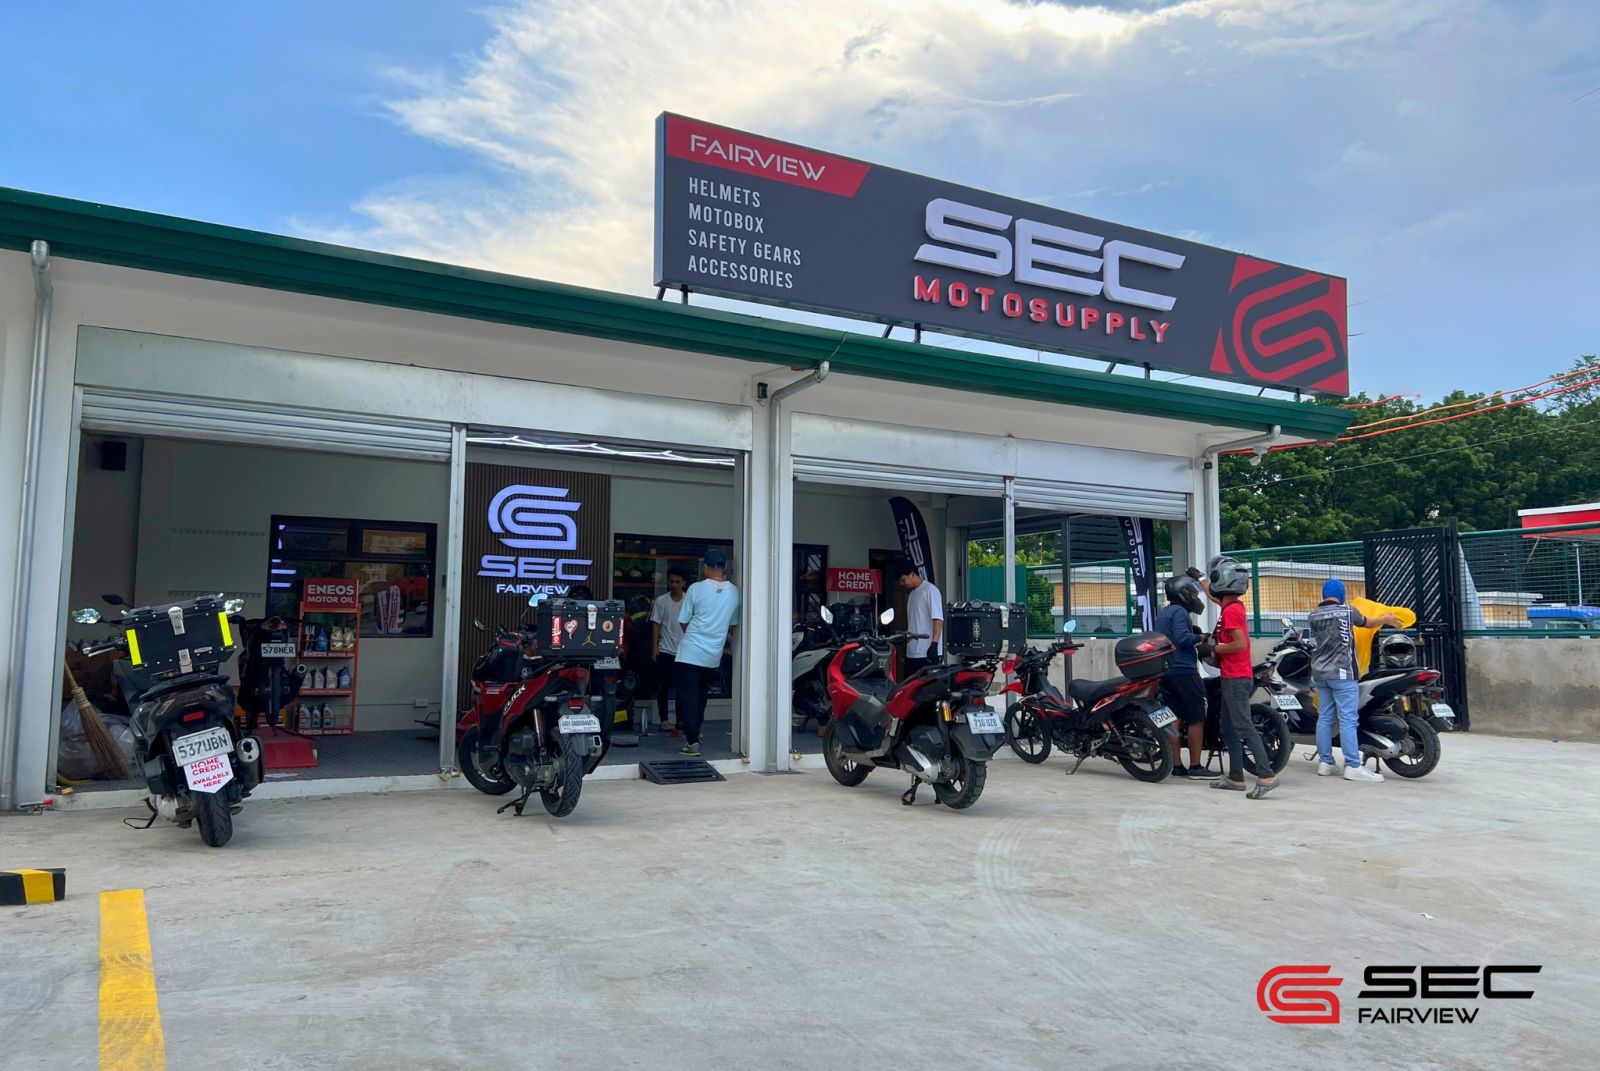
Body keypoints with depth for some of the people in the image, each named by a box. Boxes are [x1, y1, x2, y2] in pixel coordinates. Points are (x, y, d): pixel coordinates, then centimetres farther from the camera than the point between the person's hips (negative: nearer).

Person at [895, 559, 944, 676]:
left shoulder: (930, 590, -8)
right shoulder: (912, 594, 19)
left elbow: (938, 620, -15)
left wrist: (934, 644, -22)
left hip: (926, 653, -9)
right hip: (911, 653, 9)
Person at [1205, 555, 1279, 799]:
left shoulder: (1230, 610, -16)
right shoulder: (1235, 605, 12)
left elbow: (1240, 643, -24)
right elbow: (1215, 597, 34)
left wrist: (1215, 648, -11)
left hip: (1236, 678, -10)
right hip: (1234, 677, 10)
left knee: (1244, 727, -12)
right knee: (1229, 730, 13)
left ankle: (1266, 776, -15)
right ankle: (1236, 777, 17)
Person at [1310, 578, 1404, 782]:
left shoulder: (1313, 615, 10)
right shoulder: (1347, 611, -4)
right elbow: (1367, 622, 12)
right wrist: (1386, 619, 33)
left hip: (1320, 672, 6)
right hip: (1342, 672, -6)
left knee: (1324, 718, 8)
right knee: (1348, 720, -7)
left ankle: (1325, 763, 10)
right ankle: (1353, 767, -8)